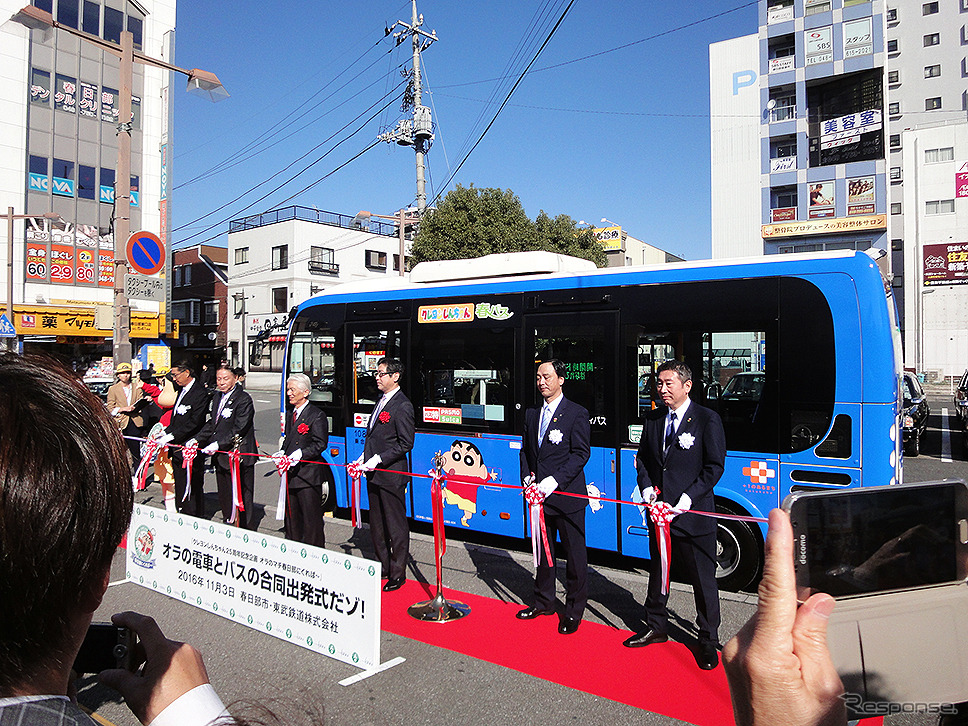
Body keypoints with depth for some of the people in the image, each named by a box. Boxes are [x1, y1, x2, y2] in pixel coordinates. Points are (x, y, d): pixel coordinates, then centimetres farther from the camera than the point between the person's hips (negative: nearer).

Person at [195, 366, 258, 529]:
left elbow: (239, 429, -18)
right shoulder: (217, 398, 13)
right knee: (224, 498, 17)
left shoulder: (244, 399, -13)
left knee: (242, 499, -2)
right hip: (221, 457, 8)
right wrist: (197, 440, 3)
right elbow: (212, 424, 16)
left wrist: (218, 444, -22)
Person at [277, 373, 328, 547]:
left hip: (308, 475, -8)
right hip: (291, 474, 8)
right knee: (292, 517, 14)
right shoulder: (291, 415, 17)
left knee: (311, 517, -1)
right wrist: (282, 453, 4)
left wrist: (301, 453, -24)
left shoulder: (316, 415, -8)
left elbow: (320, 444, -13)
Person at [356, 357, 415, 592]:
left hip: (392, 475, -9)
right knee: (376, 524, 16)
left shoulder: (402, 406, -14)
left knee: (396, 526, 2)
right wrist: (364, 459, 7)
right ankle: (383, 566, 30)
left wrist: (379, 459, -18)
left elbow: (406, 443, -16)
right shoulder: (381, 401, 14)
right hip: (374, 475, 9)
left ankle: (397, 573, 12)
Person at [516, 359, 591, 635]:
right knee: (542, 550, 17)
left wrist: (554, 481, -20)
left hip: (567, 495, -5)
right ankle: (543, 601, 33)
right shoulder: (531, 413, 11)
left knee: (575, 555, 4)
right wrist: (527, 478, -1)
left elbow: (581, 453, -13)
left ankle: (574, 610, 19)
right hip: (539, 496, 6)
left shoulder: (577, 413, -8)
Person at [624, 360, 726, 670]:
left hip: (693, 513, -5)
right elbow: (642, 457, 13)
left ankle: (708, 640, 21)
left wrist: (689, 497, -17)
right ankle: (656, 627, 36)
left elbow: (715, 466, -9)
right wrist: (646, 487, -3)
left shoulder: (707, 420, -8)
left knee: (703, 579, 4)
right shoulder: (653, 418, 7)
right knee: (657, 571, 18)